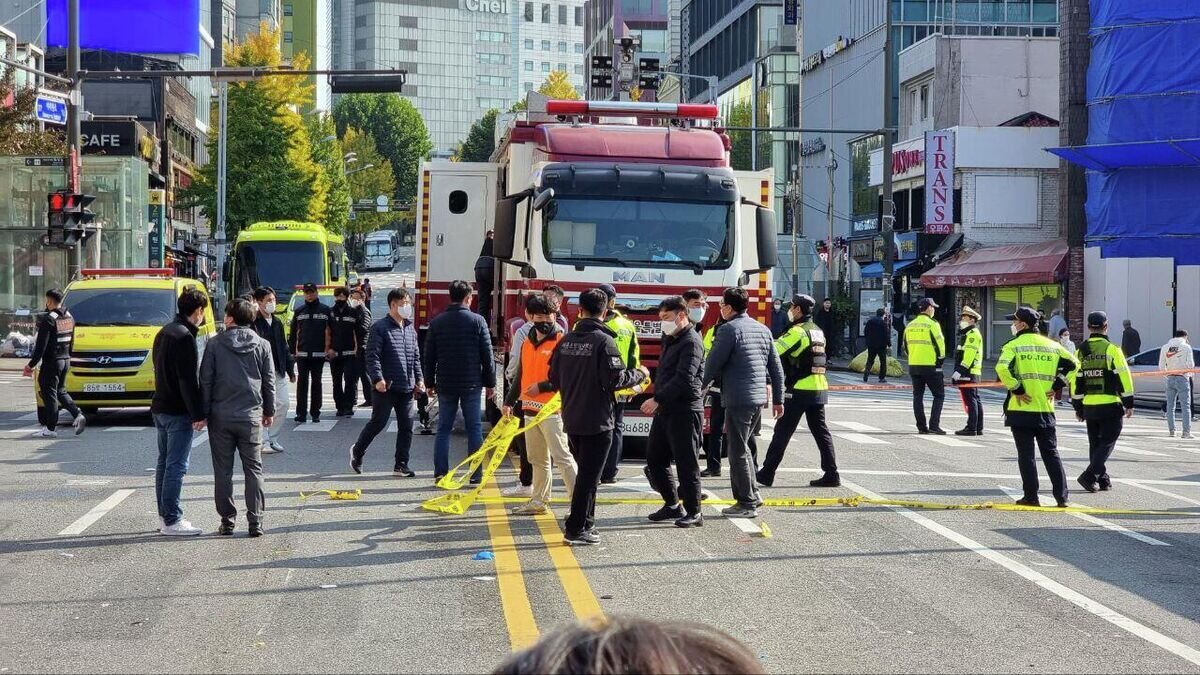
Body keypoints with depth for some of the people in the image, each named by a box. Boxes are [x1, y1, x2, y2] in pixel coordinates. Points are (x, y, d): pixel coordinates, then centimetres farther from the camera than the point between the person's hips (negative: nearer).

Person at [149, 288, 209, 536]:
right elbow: (189, 380, -21)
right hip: (178, 412, -10)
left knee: (164, 462, 15)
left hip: (160, 407, 10)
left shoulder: (164, 332, 13)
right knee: (176, 466, -7)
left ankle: (164, 516, 21)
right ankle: (172, 521, -6)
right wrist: (198, 414, -18)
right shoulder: (184, 337, -17)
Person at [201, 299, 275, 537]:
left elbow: (205, 380, -2)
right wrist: (269, 411, 17)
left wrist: (203, 412, 4)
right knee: (253, 469, 6)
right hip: (251, 415, 1)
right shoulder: (262, 345, 3)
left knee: (223, 471, 6)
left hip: (220, 416, -1)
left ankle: (227, 520, 7)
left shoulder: (215, 344, -2)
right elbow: (269, 382, 7)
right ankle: (255, 521, 0)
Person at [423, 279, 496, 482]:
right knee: (474, 429, 4)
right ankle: (475, 474, 4)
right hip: (471, 384, -2)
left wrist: (430, 383, 15)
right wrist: (490, 383, 5)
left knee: (443, 429, 7)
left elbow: (429, 357, 6)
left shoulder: (437, 322, 2)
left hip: (445, 385, 2)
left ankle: (440, 473, 4)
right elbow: (487, 356, -4)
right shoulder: (477, 321, -5)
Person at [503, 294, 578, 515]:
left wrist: (542, 386, -17)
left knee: (562, 456, -11)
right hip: (530, 409, 7)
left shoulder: (561, 341, -8)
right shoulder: (527, 342, 15)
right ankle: (539, 500, 24)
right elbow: (520, 375, 23)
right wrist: (509, 402, 22)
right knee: (537, 459, 15)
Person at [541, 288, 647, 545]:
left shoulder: (567, 340, 5)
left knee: (585, 472, 19)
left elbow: (554, 377, 12)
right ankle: (576, 529, 0)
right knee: (589, 475, -1)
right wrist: (640, 374, -3)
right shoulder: (603, 341, -15)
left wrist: (541, 387, 34)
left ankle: (584, 523, 25)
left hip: (571, 419, 7)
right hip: (597, 419, -7)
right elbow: (616, 379, -20)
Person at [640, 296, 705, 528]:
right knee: (654, 459, 12)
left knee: (686, 464, -5)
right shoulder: (671, 340, 17)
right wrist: (658, 401, 11)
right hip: (666, 410, 10)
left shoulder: (691, 342, -14)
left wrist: (658, 400, -23)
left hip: (685, 411, -10)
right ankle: (673, 504, 22)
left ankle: (693, 512, 2)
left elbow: (684, 378, -23)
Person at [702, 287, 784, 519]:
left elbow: (712, 366, -10)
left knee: (738, 452, 0)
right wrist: (778, 400, 20)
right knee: (742, 448, 20)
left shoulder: (729, 330, -10)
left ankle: (746, 504, 2)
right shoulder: (763, 330, 13)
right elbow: (777, 369, 15)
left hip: (738, 399, -8)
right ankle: (752, 495, 21)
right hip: (759, 398, 8)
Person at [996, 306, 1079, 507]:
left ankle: (1031, 497, 3)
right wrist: (1057, 385, 10)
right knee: (1051, 453, 10)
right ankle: (1061, 496, 7)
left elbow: (1002, 368, -22)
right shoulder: (1052, 345, 9)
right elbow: (1073, 364, 12)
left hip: (1021, 409, -4)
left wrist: (1016, 389, -12)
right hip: (1046, 409, 4)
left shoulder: (1014, 345, -6)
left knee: (1026, 455, 2)